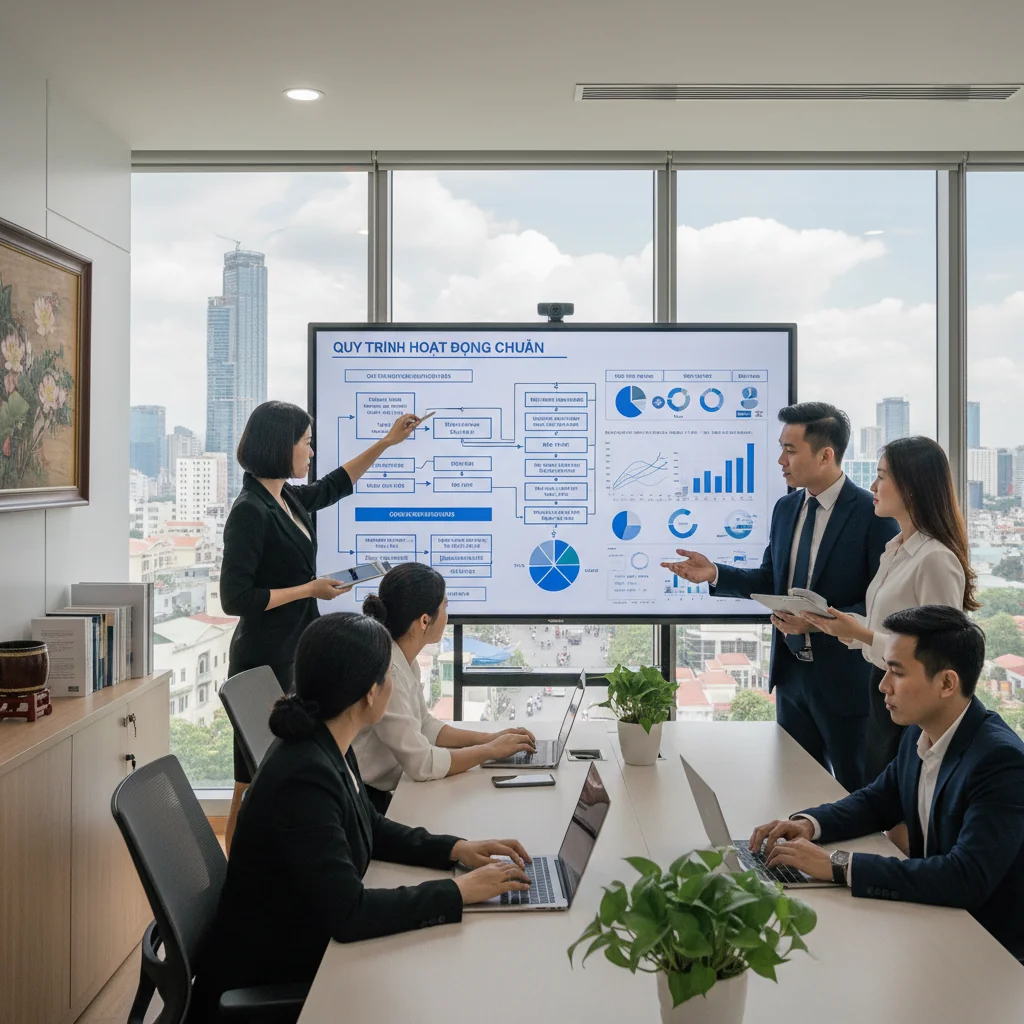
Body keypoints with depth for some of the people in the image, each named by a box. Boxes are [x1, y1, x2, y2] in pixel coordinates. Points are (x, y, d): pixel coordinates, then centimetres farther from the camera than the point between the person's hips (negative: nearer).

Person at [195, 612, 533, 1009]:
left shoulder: (329, 747, -3)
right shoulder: (305, 776, -29)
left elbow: (372, 829, 14)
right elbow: (348, 913, -30)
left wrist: (455, 849, 0)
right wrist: (459, 891, -23)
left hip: (308, 941, 8)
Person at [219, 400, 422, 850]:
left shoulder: (288, 498, 7)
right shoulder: (251, 511, -18)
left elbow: (333, 486, 28)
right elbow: (235, 598, -20)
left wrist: (387, 441, 27)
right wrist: (310, 589, -16)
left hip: (297, 653, 9)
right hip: (266, 660, -9)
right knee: (254, 782, 0)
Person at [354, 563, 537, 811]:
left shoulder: (403, 660, 3)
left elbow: (423, 726, 15)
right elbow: (421, 764, -23)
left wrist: (488, 737, 4)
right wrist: (491, 750, -11)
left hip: (380, 797, 8)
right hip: (362, 806, -8)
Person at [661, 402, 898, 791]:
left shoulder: (874, 515, -16)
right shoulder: (786, 508, 6)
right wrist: (715, 573, -2)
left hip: (846, 681, -6)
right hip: (791, 672, 7)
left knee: (856, 796, 9)